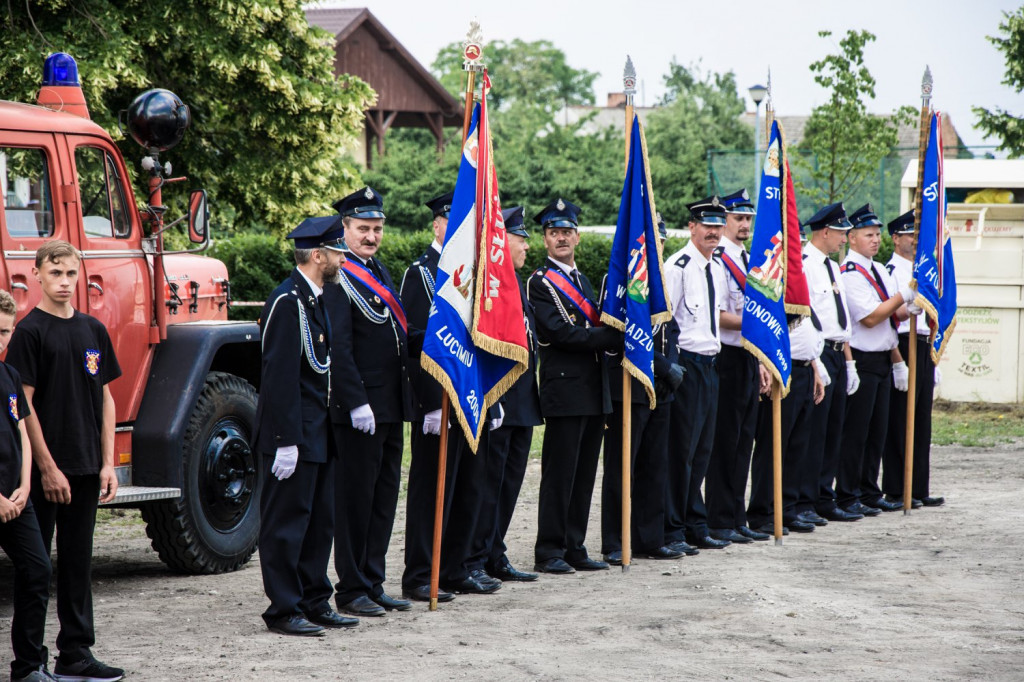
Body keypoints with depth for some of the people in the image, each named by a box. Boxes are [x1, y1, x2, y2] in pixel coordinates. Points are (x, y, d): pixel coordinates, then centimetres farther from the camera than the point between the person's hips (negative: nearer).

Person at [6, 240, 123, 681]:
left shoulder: (93, 330, 9)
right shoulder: (30, 331, -7)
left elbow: (104, 398, 12)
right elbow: (23, 404, -11)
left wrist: (107, 463, 5)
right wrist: (47, 468, -14)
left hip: (86, 468, 6)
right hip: (43, 470, -6)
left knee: (78, 561, 10)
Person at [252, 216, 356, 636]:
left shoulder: (315, 299, 15)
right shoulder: (287, 301, -16)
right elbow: (279, 376, -20)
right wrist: (286, 440, -23)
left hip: (319, 434, 10)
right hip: (295, 435, -10)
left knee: (320, 519, 13)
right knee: (288, 521, -3)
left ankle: (315, 602, 21)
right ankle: (283, 610, 2)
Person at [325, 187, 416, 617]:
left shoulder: (379, 273, 17)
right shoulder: (338, 278, -11)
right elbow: (338, 347, -17)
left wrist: (407, 398, 19)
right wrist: (356, 403, -22)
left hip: (390, 406, 9)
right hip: (360, 407, -9)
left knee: (384, 496, 12)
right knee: (355, 497, -2)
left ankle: (373, 585, 19)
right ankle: (351, 590, 4)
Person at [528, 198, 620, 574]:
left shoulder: (582, 280, 20)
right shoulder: (539, 282, -6)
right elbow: (560, 332, -17)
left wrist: (614, 333, 0)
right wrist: (612, 336, -15)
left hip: (593, 388, 8)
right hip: (564, 389, -8)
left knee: (584, 475, 9)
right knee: (559, 474, -6)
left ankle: (574, 549, 15)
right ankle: (548, 553, -2)